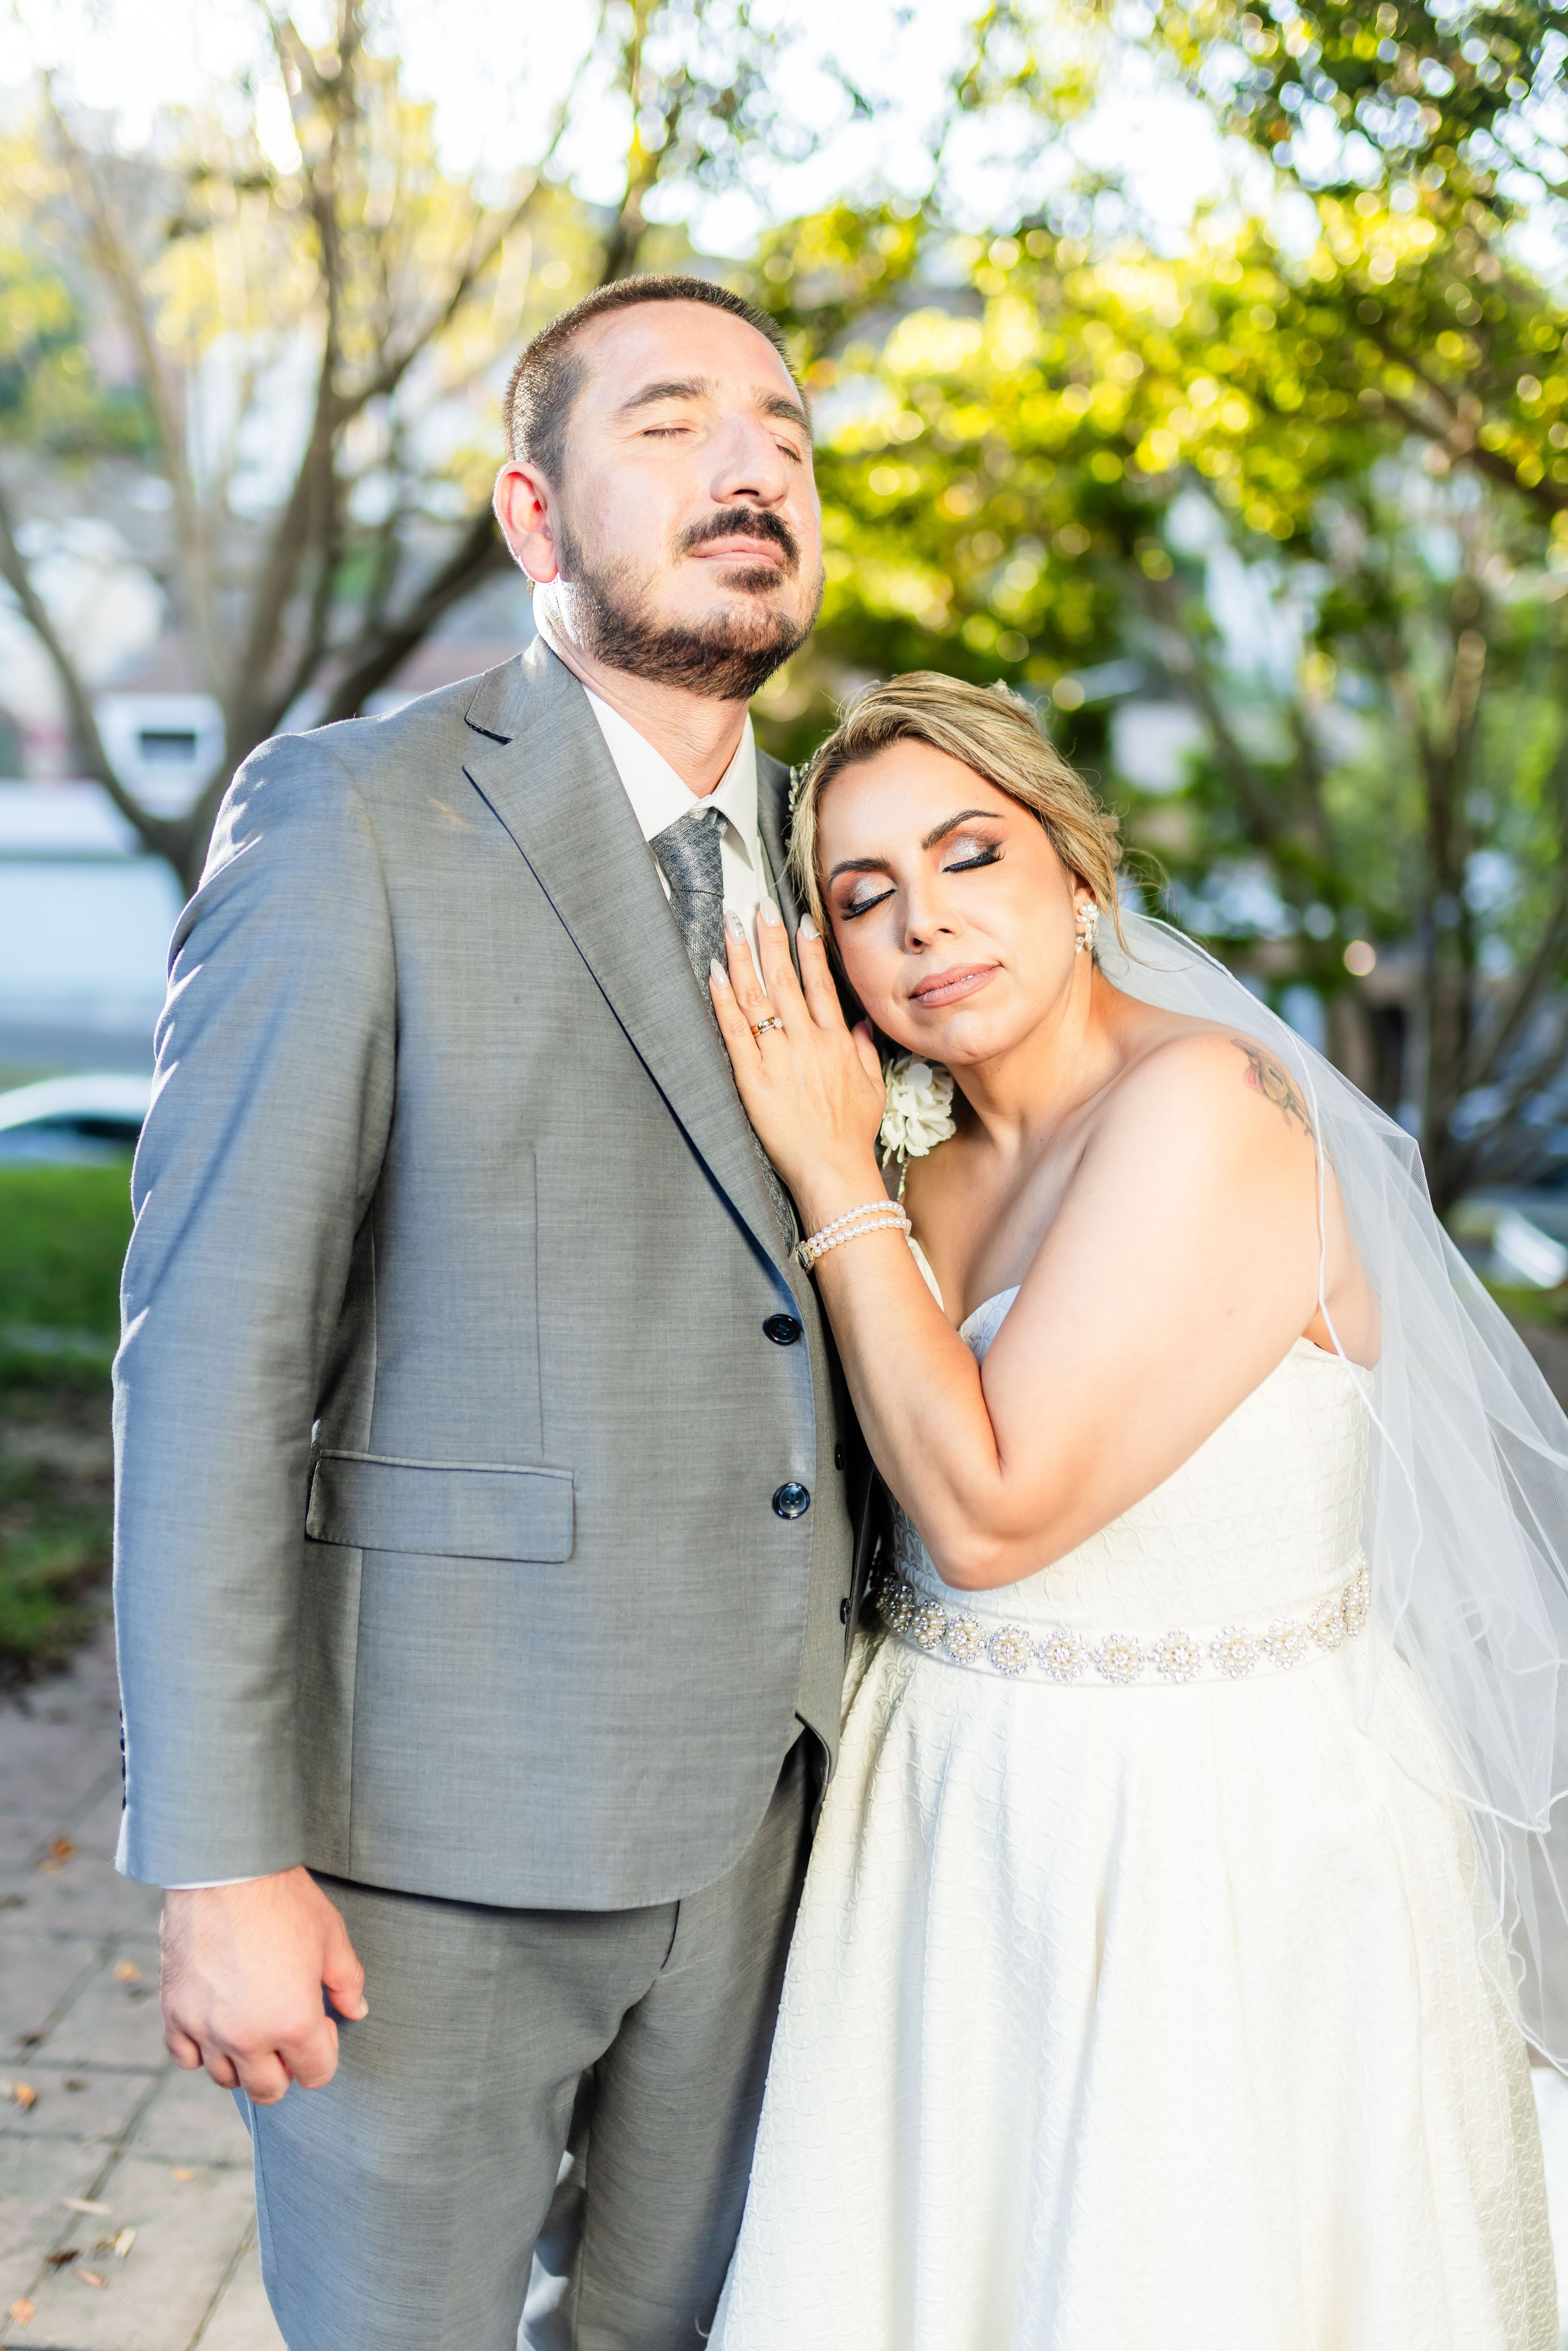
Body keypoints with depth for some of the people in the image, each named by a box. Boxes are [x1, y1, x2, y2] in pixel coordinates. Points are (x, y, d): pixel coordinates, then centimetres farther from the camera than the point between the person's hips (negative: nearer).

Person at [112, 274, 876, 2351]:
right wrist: (219, 1862, -17)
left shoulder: (816, 851, 8)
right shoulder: (352, 816, -11)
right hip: (443, 1805, -5)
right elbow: (215, 1347, -14)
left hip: (752, 1791, 6)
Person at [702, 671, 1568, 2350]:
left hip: (1211, 1844, -7)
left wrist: (832, 1182, -16)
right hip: (960, 1827, 7)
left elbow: (989, 1511, -23)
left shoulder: (1202, 1105, -20)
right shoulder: (938, 1173, 5)